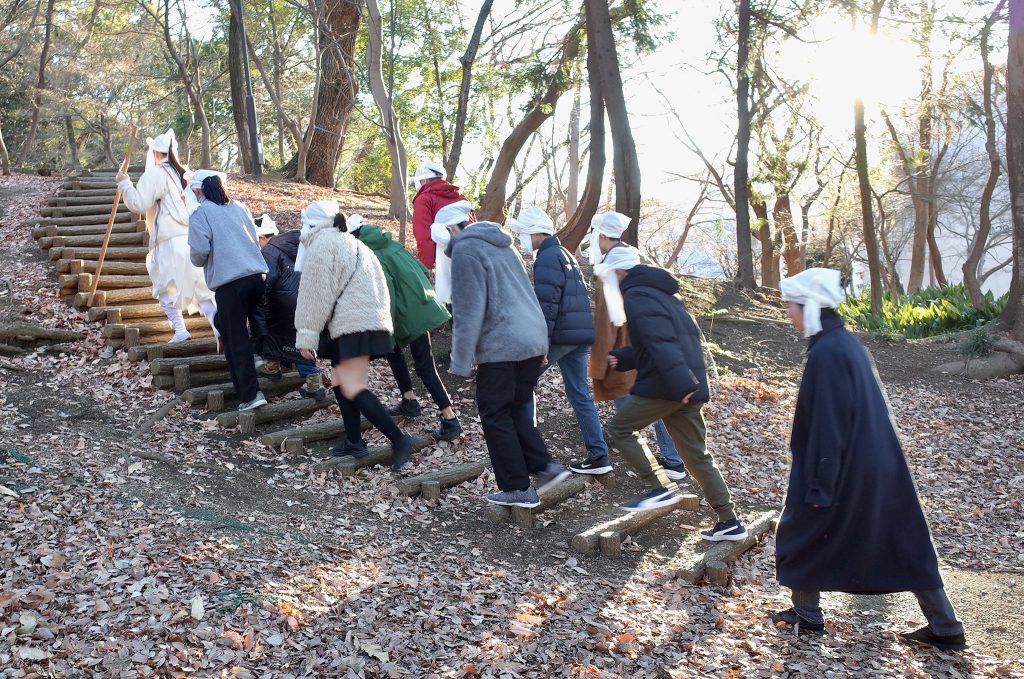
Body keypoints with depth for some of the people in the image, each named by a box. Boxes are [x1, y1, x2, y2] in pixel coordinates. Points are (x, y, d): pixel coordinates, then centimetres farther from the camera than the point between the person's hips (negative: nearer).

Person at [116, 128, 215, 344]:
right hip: (193, 238, 6)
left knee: (166, 287, 9)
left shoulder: (155, 173, -4)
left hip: (170, 241, -6)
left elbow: (139, 204, -7)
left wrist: (124, 184, 4)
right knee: (200, 287, 8)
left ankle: (180, 330, 2)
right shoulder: (184, 174, 17)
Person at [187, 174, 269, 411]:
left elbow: (199, 250, -10)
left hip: (229, 283, -5)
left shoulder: (200, 213, -2)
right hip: (257, 274, 5)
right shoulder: (239, 207, 16)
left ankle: (250, 394, 1)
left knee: (236, 340, 2)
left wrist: (198, 262, 10)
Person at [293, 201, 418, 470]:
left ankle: (399, 439, -21)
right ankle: (354, 442, 16)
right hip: (372, 320, 10)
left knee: (352, 389, -13)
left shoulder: (321, 245, -2)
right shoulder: (351, 243, 26)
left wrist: (306, 336, -7)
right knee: (340, 379, 16)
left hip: (354, 325, -10)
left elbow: (316, 294, -10)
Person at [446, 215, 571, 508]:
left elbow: (468, 311, -12)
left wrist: (461, 362, -7)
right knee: (516, 410, 18)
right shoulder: (502, 244, 21)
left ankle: (518, 488, 6)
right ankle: (545, 466, 9)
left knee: (496, 417, 3)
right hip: (535, 340, 8)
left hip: (502, 347, -8)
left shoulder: (465, 250, -6)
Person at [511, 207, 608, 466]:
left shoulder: (547, 258, -11)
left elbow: (547, 305, -19)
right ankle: (598, 454, 8)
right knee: (580, 394, 10)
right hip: (582, 335, 9)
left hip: (561, 335, -9)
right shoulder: (566, 255, 21)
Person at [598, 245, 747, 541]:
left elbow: (661, 343, -23)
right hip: (690, 386, 9)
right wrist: (620, 359, 21)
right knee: (697, 454, 12)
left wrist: (680, 385, -30)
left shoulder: (636, 297, -9)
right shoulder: (662, 293, 23)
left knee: (619, 429, 5)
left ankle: (659, 487, 0)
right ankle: (729, 521, 14)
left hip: (664, 385, -9)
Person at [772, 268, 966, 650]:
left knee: (801, 533, 12)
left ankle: (807, 616, 25)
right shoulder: (845, 342, 7)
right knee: (904, 543, 14)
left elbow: (828, 426, -22)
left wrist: (819, 486, -17)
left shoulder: (826, 353, -21)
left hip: (845, 469, -9)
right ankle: (945, 629, 20)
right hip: (879, 465, 9)